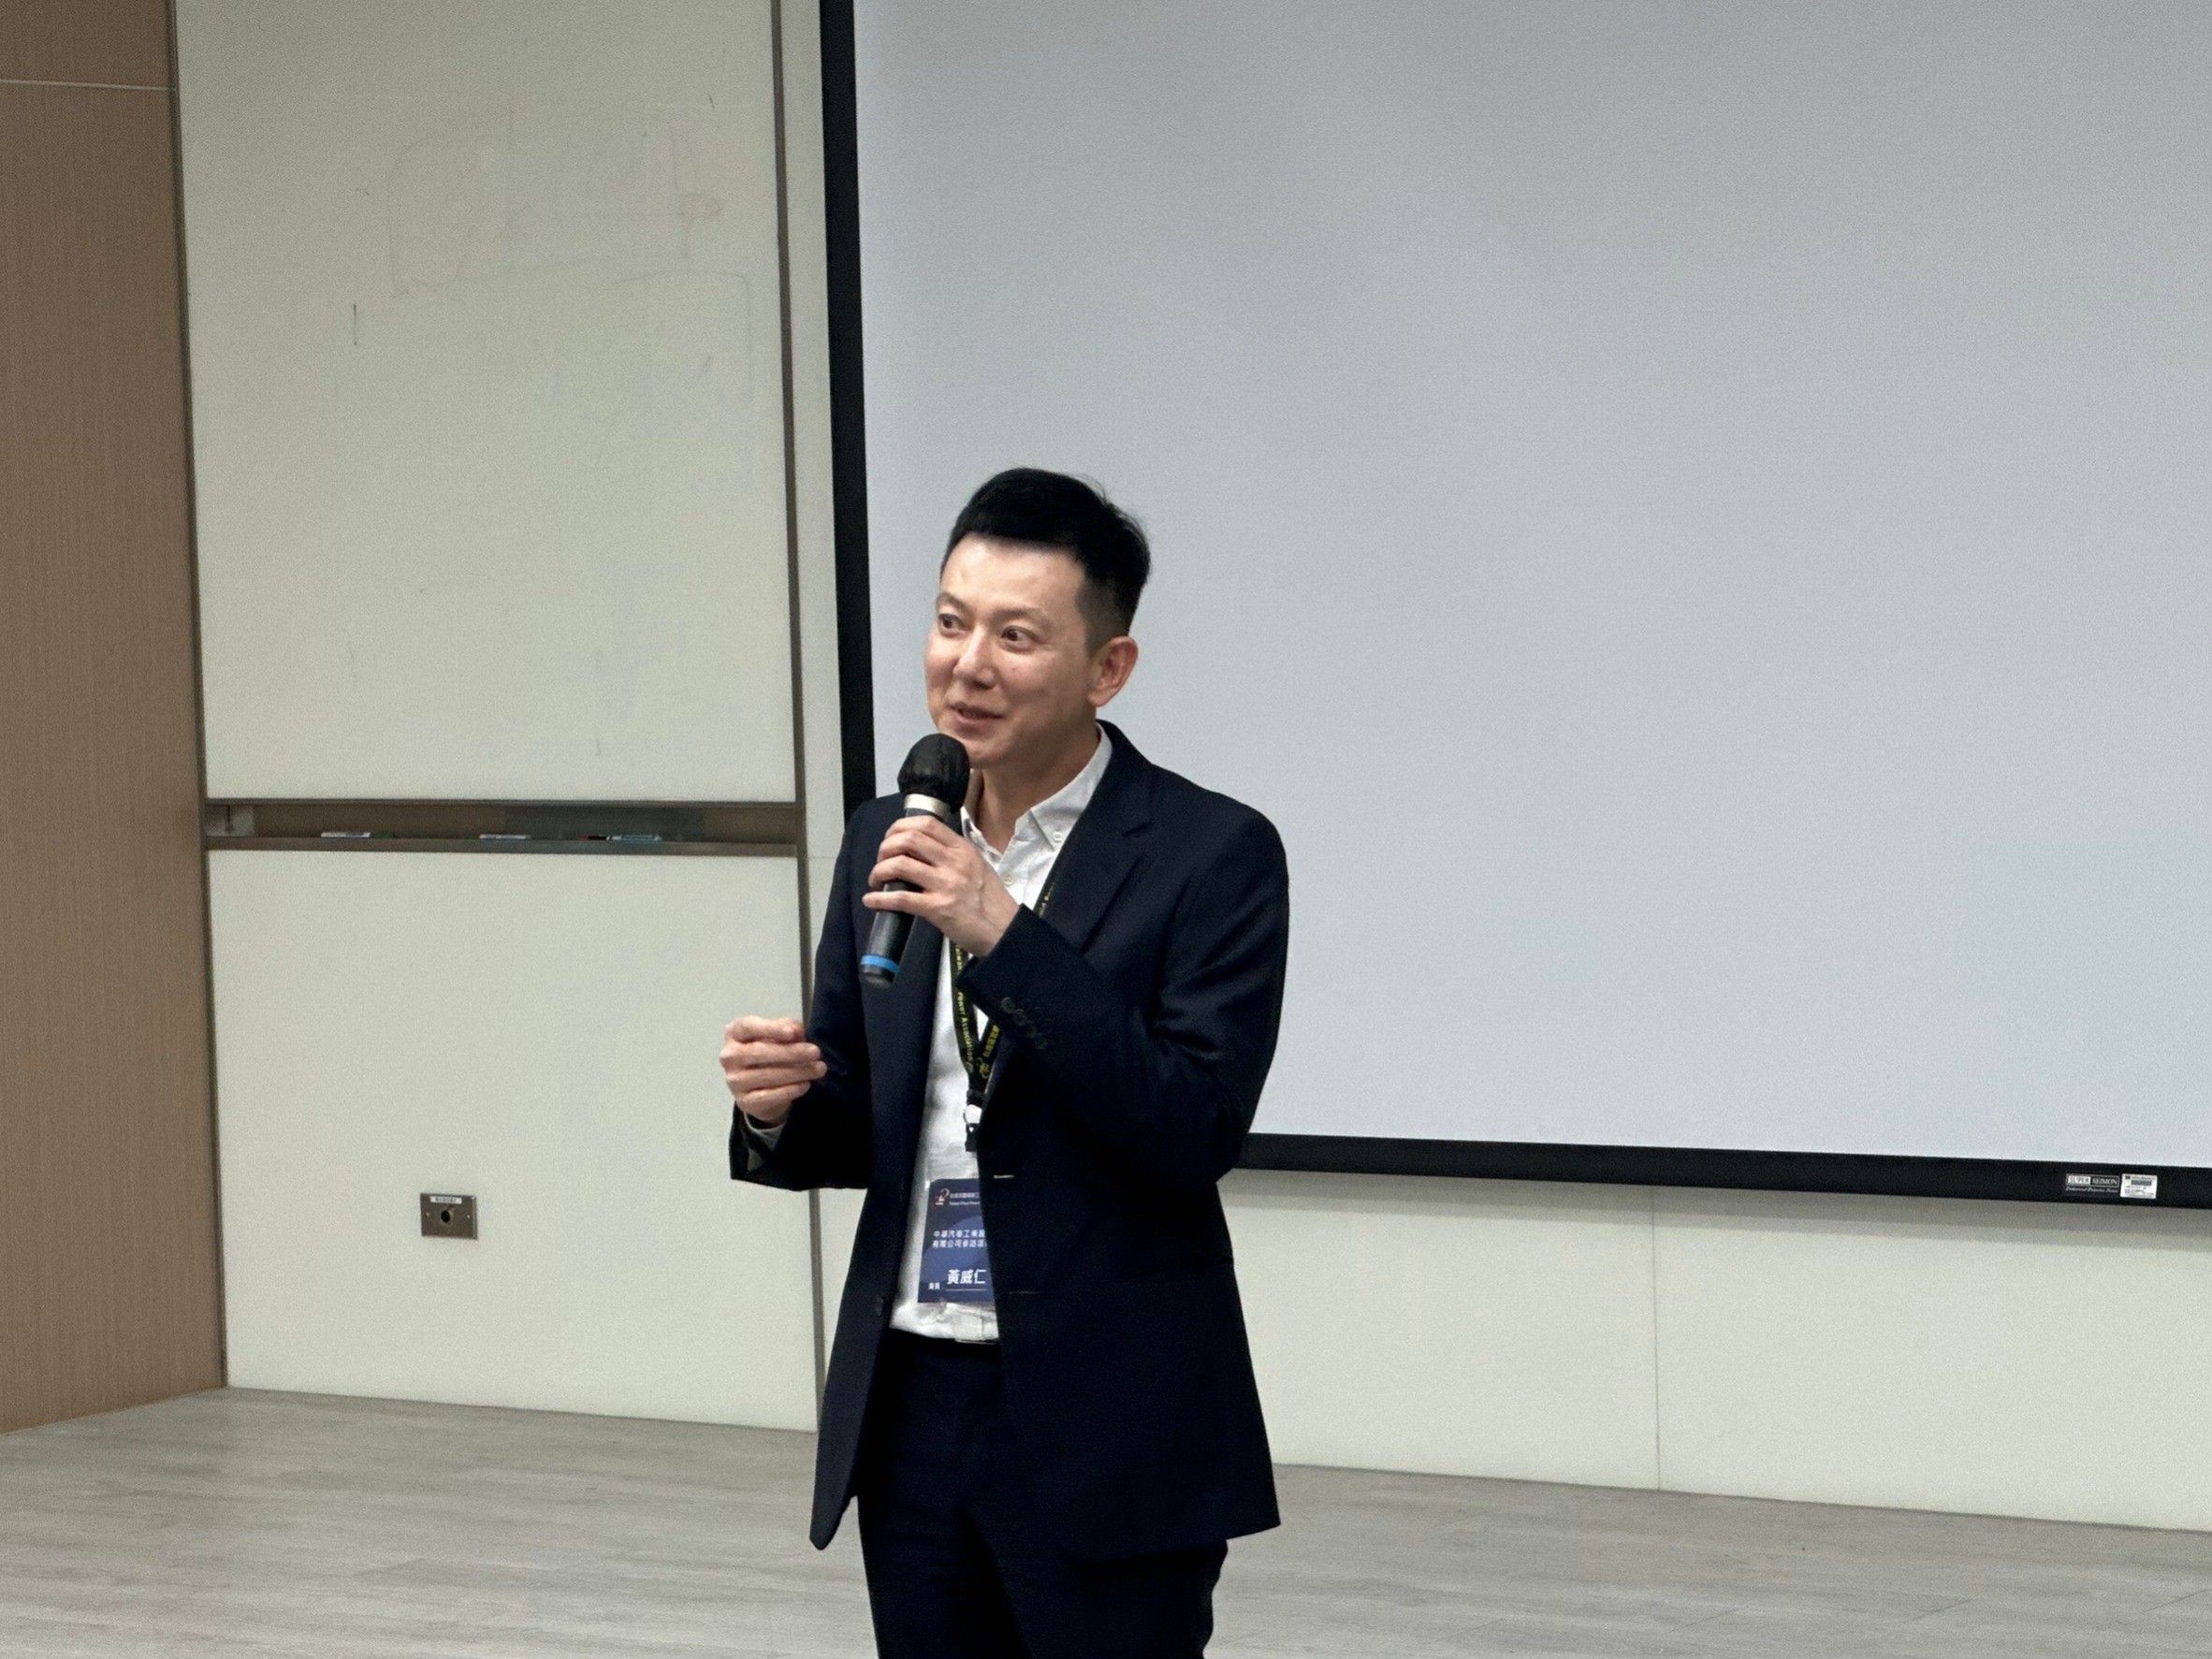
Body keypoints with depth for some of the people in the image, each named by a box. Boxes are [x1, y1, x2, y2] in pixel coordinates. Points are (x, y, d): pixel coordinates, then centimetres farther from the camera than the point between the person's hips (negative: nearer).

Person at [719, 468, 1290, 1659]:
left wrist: (1006, 935, -23)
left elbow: (1198, 1133, -18)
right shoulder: (884, 844, 9)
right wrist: (780, 1106, -8)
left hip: (1107, 1429, -5)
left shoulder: (1213, 854, -9)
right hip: (911, 1413, 6)